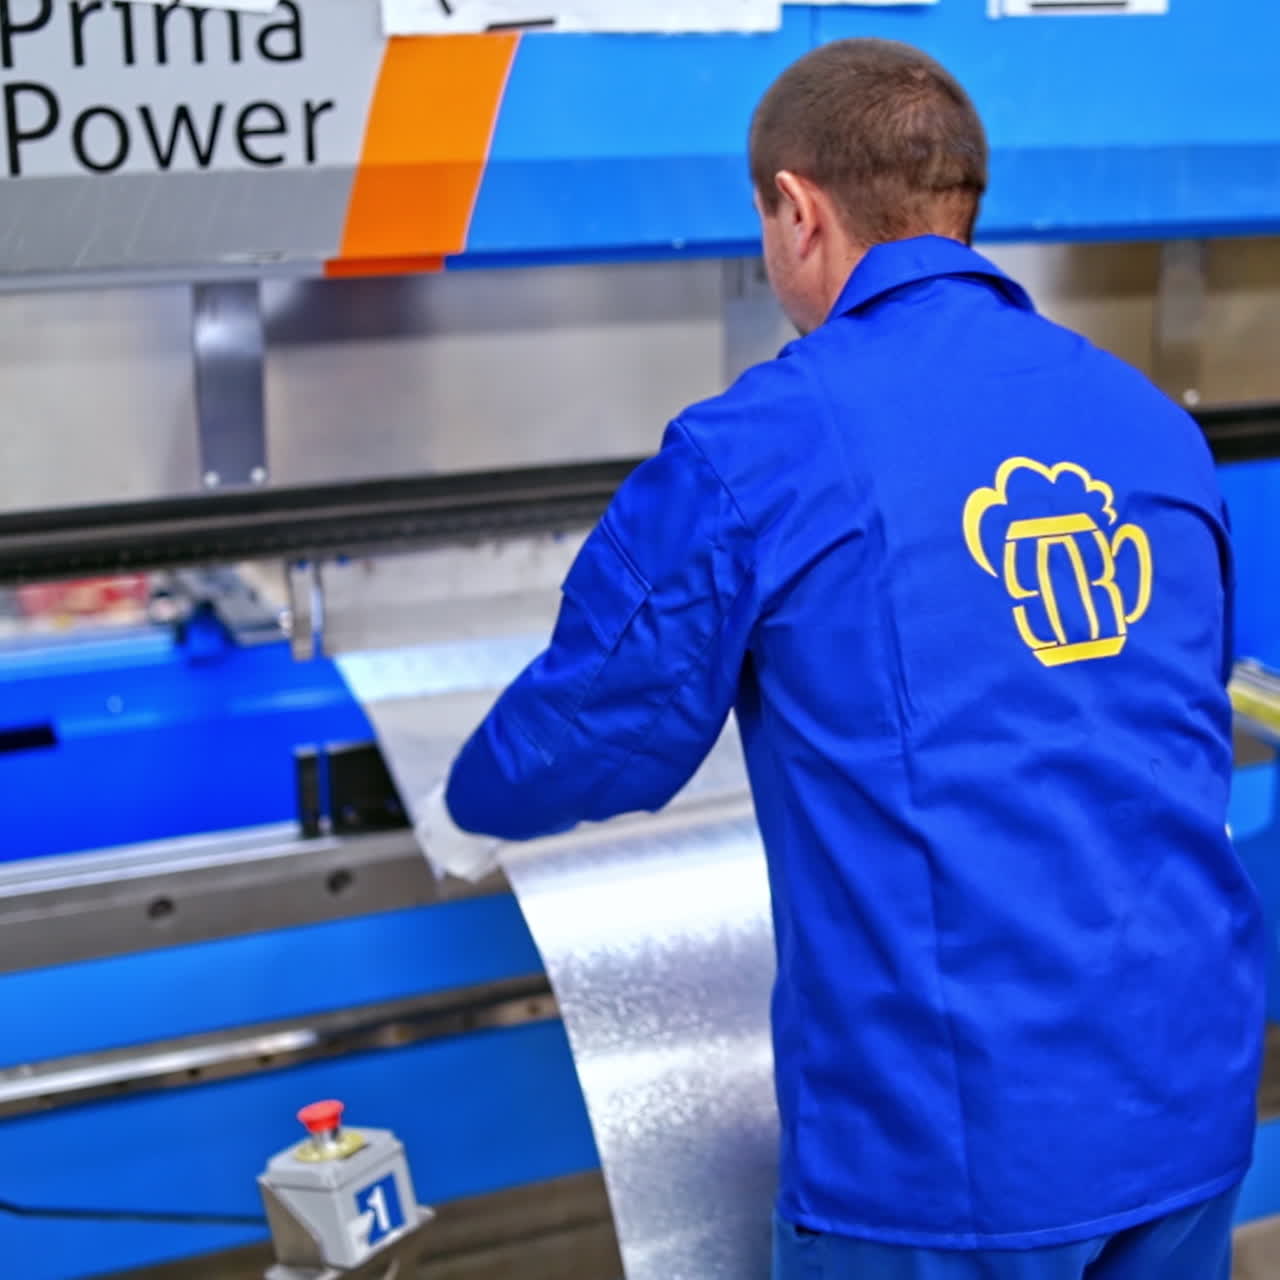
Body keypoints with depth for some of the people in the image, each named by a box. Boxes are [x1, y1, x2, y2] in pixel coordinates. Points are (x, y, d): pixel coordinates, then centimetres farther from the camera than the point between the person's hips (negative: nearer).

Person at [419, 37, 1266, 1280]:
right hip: (1194, 1099, 6)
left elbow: (593, 721, 1)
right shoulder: (1157, 426, 5)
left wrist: (467, 812, 23)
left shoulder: (753, 453, -12)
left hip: (951, 1143, -5)